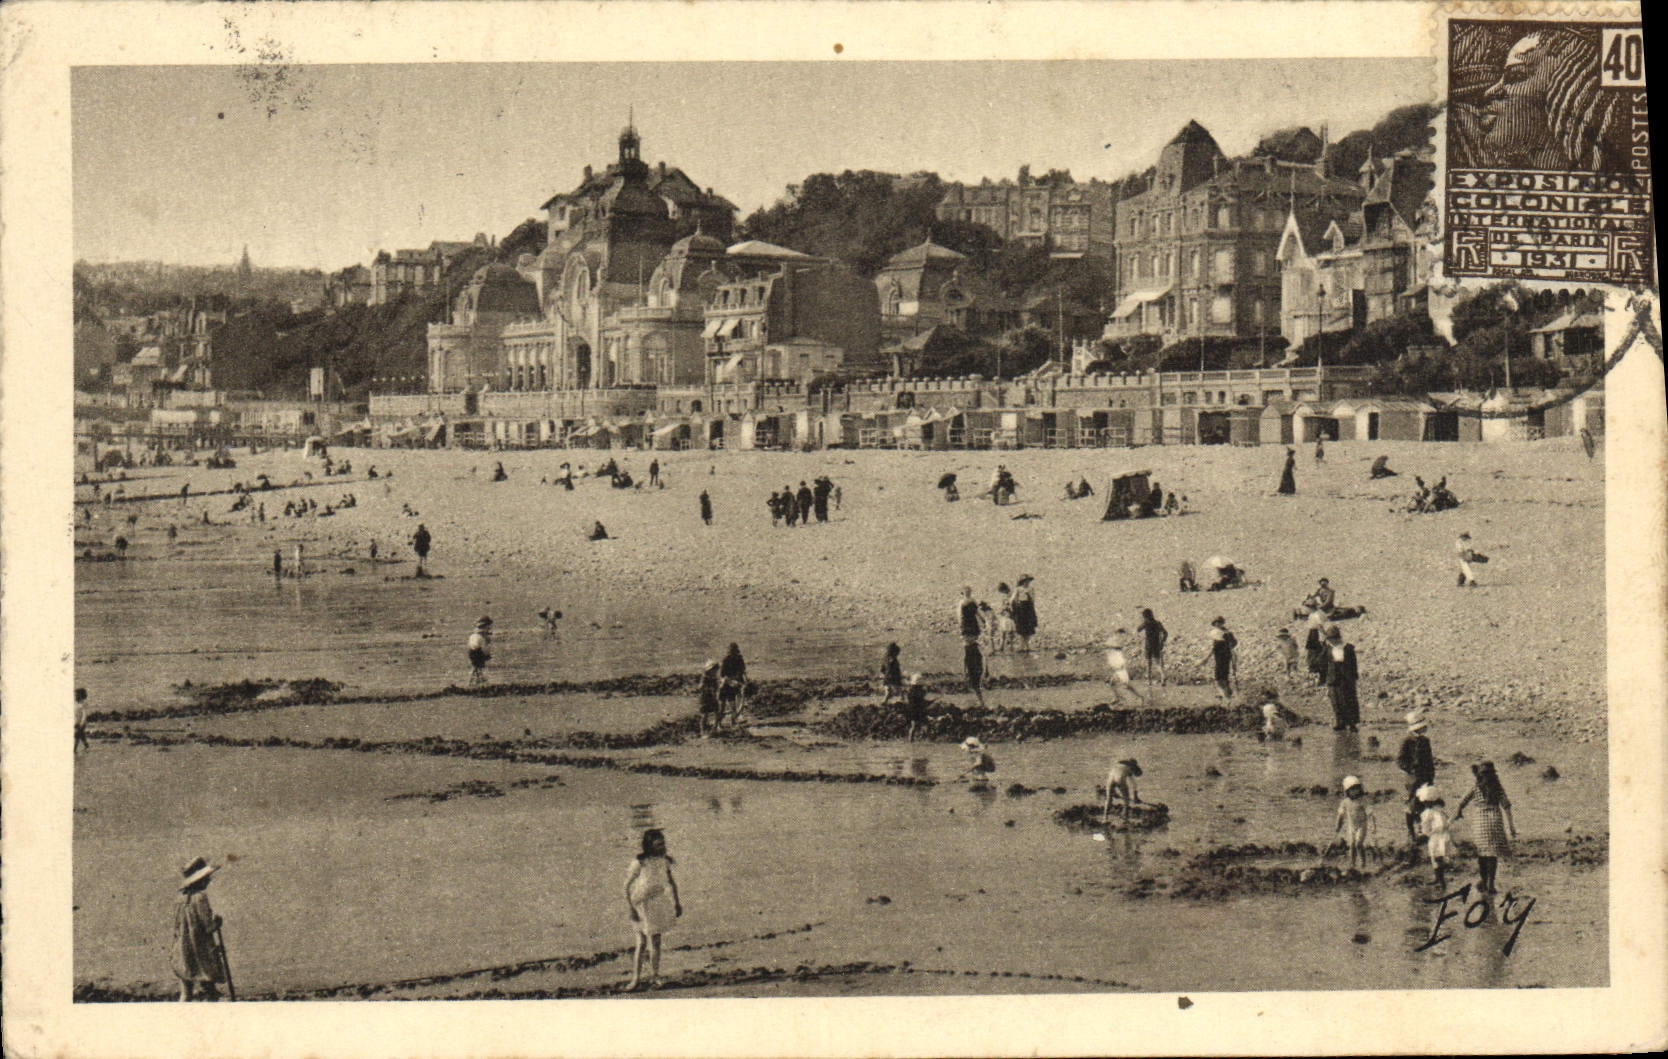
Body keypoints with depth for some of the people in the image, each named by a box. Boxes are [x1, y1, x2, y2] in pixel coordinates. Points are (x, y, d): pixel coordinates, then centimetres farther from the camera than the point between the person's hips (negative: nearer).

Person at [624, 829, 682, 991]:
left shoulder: (664, 861, 0)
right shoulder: (640, 863, -14)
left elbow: (671, 882, 16)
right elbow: (627, 886, -11)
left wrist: (677, 903, 17)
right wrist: (631, 909, -15)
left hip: (659, 903, 4)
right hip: (642, 904, -4)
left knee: (655, 941, 7)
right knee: (642, 943, -2)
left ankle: (655, 977, 18)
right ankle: (635, 979, 8)